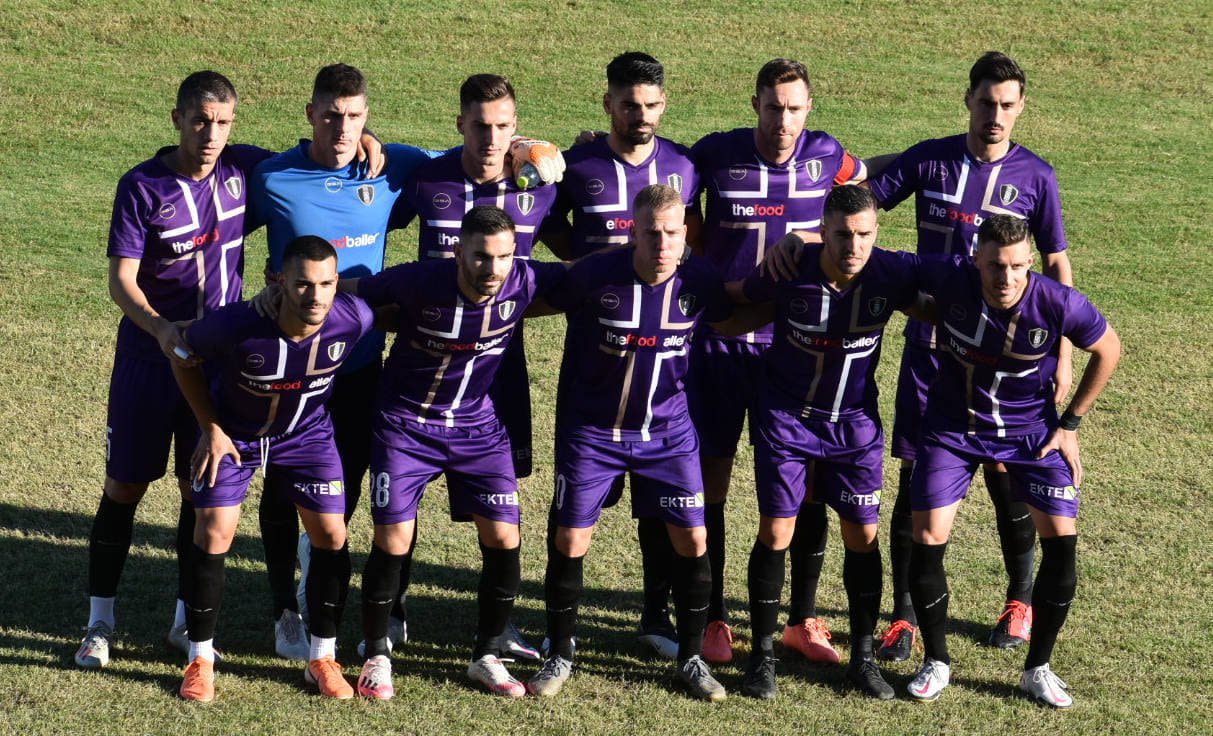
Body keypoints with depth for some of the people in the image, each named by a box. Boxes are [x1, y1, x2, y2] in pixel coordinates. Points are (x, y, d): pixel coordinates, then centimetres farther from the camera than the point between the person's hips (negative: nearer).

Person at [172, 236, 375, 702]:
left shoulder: (353, 320, -31)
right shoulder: (236, 326, -37)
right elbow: (184, 356, -15)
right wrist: (210, 429, -12)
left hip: (307, 432, 2)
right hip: (234, 432, -2)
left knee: (331, 536, -3)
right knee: (214, 534, -9)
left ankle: (322, 658, 14)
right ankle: (200, 660, 6)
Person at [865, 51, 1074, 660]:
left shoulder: (1034, 176, -1)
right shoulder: (929, 160, 0)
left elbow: (1055, 265, 4)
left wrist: (1063, 353, 1)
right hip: (929, 344, 1)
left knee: (1008, 479, 7)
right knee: (915, 479, -1)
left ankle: (1020, 602, 28)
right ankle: (904, 615, 9)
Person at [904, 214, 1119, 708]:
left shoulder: (1059, 304, -26)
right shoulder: (950, 280, -26)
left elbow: (1108, 349, -6)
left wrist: (1070, 424, -3)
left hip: (1030, 432, 0)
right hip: (953, 427, 0)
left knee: (1061, 542, -8)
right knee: (927, 543, -7)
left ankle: (1038, 669, 12)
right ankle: (936, 661, 17)